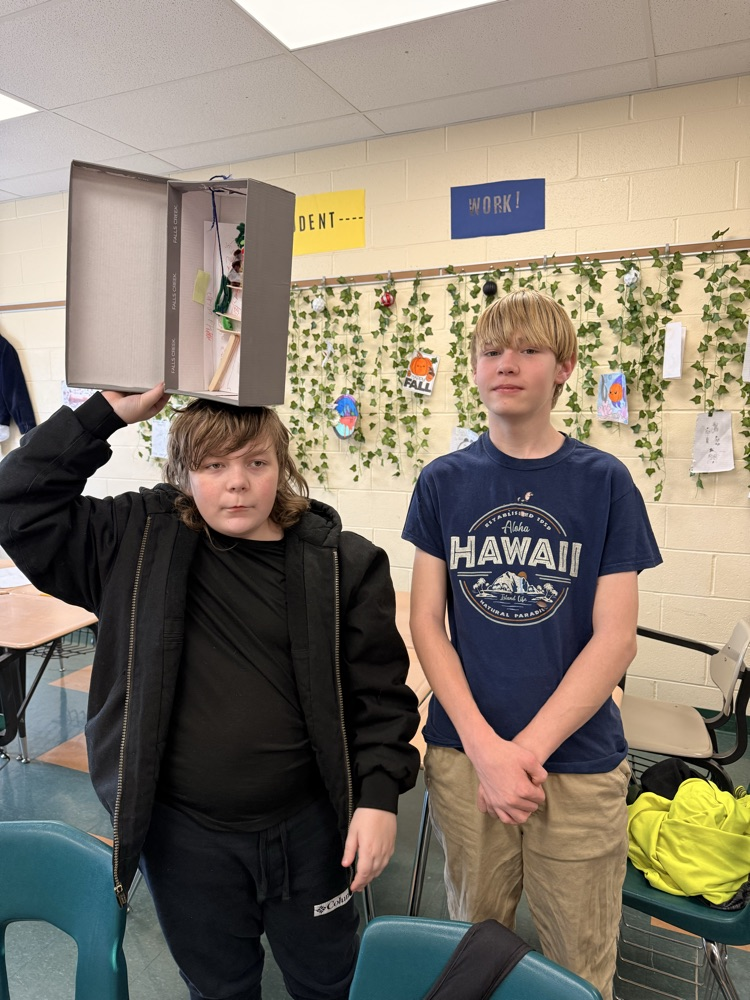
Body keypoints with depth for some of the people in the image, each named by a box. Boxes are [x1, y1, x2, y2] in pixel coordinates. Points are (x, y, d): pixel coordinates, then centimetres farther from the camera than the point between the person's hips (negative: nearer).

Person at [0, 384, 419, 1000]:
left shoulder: (343, 564, -10)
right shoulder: (137, 544, -7)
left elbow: (380, 691, -5)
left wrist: (379, 796, -11)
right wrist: (107, 413, -16)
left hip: (308, 825, 0)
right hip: (183, 832, 1)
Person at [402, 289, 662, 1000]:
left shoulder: (605, 482, -4)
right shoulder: (444, 481, 0)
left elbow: (615, 637, -7)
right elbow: (426, 623, -2)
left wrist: (527, 749, -13)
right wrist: (485, 747, -11)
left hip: (579, 763, 0)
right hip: (462, 753, 1)